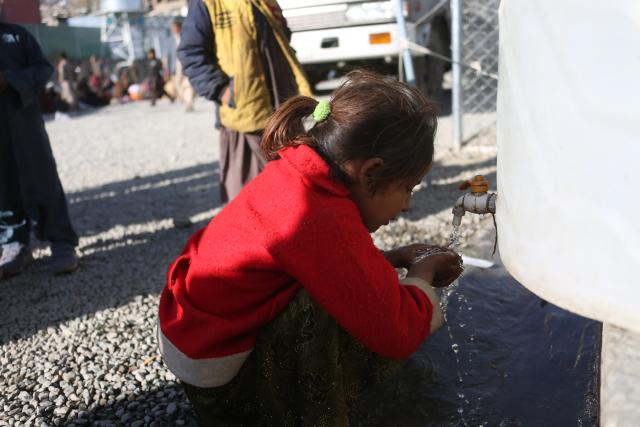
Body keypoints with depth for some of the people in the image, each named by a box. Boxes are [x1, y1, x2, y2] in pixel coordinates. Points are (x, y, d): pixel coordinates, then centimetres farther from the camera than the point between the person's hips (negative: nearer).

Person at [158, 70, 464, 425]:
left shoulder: (298, 168, -5)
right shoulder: (321, 219, -32)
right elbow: (398, 334, -26)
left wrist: (393, 258, 6)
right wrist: (422, 274, -7)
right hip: (217, 375, -9)